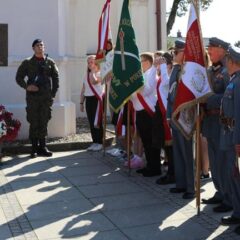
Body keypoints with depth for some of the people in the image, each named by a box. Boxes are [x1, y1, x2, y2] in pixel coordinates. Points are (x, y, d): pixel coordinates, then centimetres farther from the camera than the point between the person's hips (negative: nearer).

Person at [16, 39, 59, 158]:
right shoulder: (27, 62, 5)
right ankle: (34, 148, 7)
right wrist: (26, 86, -10)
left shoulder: (50, 62, 8)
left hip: (46, 97, 1)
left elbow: (56, 78, 11)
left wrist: (53, 93, 3)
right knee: (34, 123, 0)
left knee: (44, 123, 5)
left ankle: (42, 147, 13)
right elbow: (19, 77, 6)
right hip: (32, 97, -1)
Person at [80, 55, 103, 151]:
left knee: (97, 122, -7)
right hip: (88, 99, 7)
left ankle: (100, 142, 0)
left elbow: (94, 81, -26)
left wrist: (93, 71, -15)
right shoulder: (86, 75, 16)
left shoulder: (99, 73, -3)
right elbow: (83, 90, 18)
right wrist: (81, 102, 14)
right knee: (91, 122, 7)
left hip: (97, 99, -6)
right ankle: (95, 142, 14)